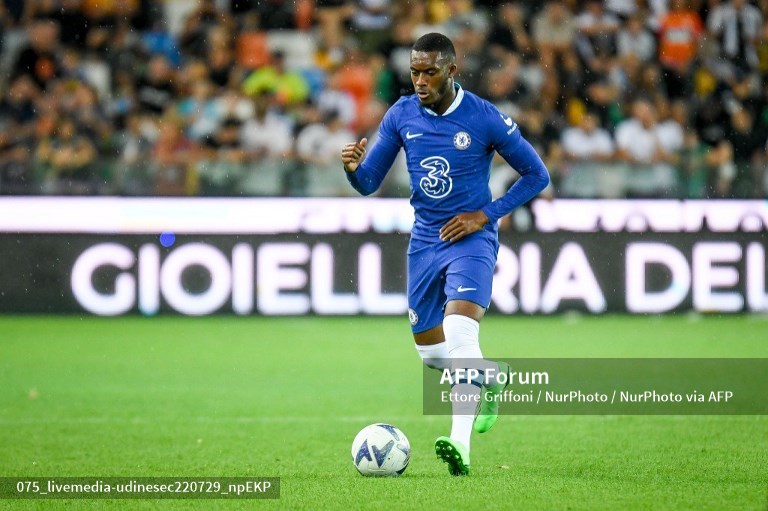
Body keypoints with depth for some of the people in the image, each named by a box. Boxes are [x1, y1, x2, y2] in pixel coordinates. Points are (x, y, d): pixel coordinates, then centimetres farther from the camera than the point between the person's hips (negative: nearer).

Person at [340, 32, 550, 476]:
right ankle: (490, 376, 43)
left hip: (472, 239, -5)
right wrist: (354, 168, -21)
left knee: (460, 332, -26)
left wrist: (485, 215, -11)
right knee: (430, 350, 12)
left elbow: (537, 175, -2)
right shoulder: (401, 115, 0)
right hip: (425, 240, 5)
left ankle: (461, 447, -32)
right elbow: (369, 183, 4)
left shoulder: (485, 118, -12)